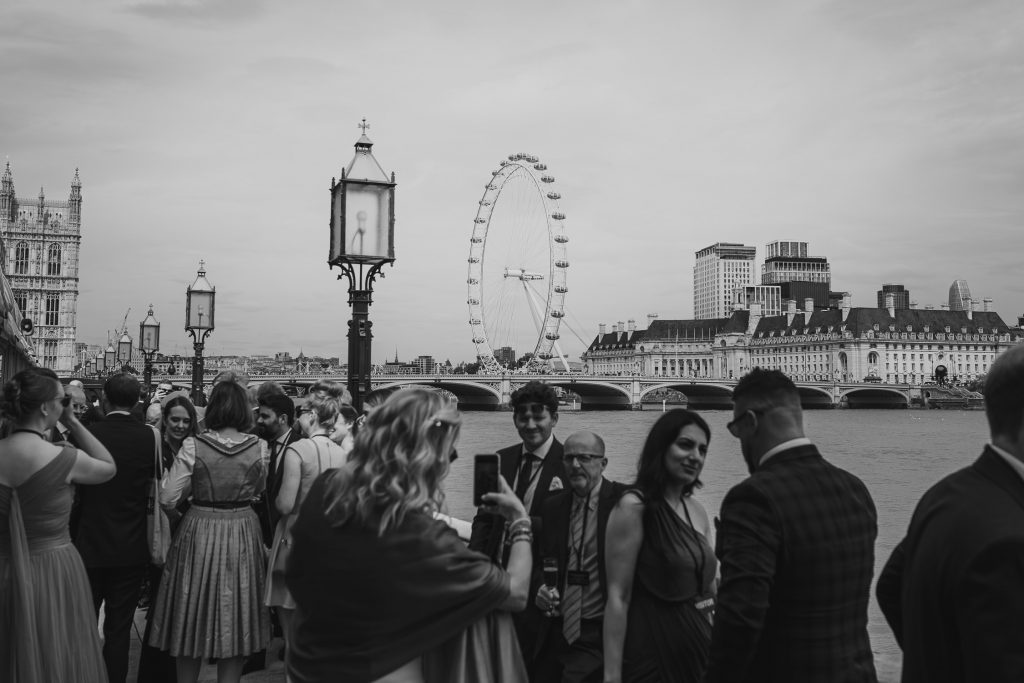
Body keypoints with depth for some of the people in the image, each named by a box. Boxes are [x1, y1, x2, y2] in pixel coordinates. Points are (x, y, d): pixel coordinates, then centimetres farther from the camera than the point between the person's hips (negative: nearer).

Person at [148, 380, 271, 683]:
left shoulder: (193, 446, -11)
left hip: (199, 535, -1)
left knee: (193, 621, 15)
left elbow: (167, 498, -9)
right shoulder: (259, 447, -6)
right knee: (235, 623, 13)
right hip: (243, 536, 1)